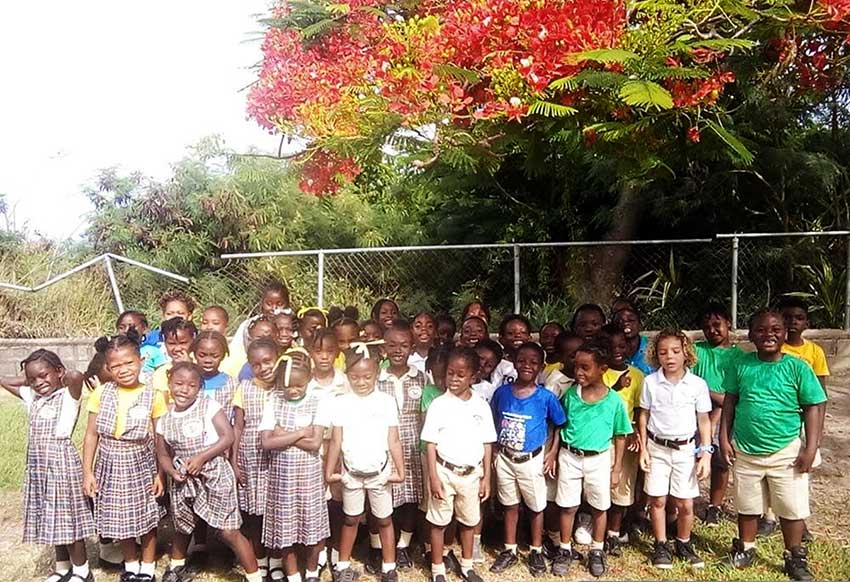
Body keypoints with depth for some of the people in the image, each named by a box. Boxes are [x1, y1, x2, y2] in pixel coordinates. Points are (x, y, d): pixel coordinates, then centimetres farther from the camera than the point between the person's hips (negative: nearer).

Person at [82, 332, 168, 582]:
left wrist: (160, 473, -7)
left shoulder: (153, 396, -12)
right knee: (121, 520, 16)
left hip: (141, 465, -2)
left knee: (147, 518, 11)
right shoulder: (101, 394, -6)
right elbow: (91, 434, -1)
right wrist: (87, 471, -2)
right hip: (111, 466, 2)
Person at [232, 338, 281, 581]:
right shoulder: (244, 388, 1)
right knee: (253, 513, 8)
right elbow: (237, 427, 3)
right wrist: (233, 462, 0)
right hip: (251, 460, 1)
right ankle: (259, 562, 26)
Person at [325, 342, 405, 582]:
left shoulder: (386, 401, -8)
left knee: (384, 520, 12)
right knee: (351, 520, 16)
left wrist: (400, 470, -5)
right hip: (351, 473, 1)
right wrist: (329, 471, -2)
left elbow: (394, 441, -4)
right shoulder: (341, 403, -6)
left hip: (380, 472, -1)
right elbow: (336, 441, -2)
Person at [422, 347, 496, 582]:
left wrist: (486, 477, 3)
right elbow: (430, 443, -8)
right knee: (439, 522, 9)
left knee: (469, 521, 17)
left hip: (472, 473, 3)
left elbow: (487, 444, 3)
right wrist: (433, 477, -11)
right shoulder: (439, 404, -10)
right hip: (445, 471, -2)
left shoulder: (481, 406, -3)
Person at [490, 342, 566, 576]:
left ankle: (536, 552, 32)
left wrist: (553, 454, -6)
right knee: (510, 506, 16)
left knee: (536, 507, 14)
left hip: (532, 460, -2)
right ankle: (509, 551, 31)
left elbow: (559, 426, -1)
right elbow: (494, 422, 6)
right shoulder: (502, 392, -7)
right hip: (505, 459, 2)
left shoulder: (546, 397, -13)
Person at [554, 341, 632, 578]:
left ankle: (597, 551, 33)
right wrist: (553, 454, 3)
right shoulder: (570, 394, -7)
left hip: (598, 459, -1)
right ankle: (565, 550, 27)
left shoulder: (614, 400, -11)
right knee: (568, 506, 9)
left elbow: (620, 436, -2)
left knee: (599, 507, 14)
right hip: (569, 457, 1)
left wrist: (617, 468, -1)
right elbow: (560, 426, 4)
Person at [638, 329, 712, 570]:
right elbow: (644, 416, 2)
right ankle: (661, 546, 24)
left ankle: (683, 544, 27)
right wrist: (643, 449, 0)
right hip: (657, 447, 0)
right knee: (657, 500, 7)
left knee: (686, 504, 5)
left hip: (685, 449, 0)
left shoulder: (698, 384, -6)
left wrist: (705, 453, -3)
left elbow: (704, 420, 0)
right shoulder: (650, 382, -5)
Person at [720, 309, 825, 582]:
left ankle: (795, 558, 29)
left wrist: (810, 449, -9)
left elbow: (812, 408, -6)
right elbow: (730, 402, 3)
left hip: (786, 452, -2)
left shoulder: (798, 367, -9)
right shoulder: (742, 365, -3)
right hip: (745, 451, 2)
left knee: (792, 510, 9)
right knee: (747, 507, 17)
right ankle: (746, 548, 37)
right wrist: (724, 439, 0)